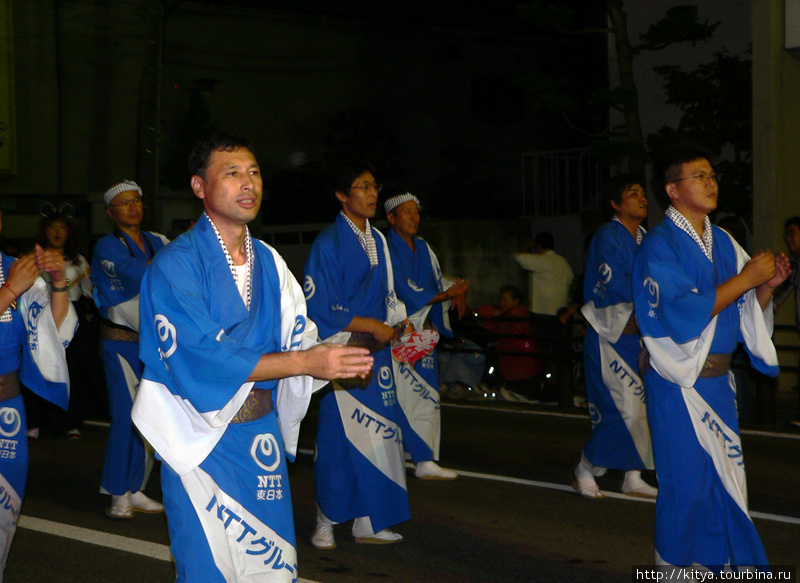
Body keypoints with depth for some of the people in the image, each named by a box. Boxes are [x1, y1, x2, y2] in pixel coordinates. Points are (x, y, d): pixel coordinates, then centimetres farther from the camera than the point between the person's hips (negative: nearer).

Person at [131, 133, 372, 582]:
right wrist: (304, 362, -24)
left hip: (263, 434, 6)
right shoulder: (175, 265, -12)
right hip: (204, 441, -6)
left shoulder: (269, 262, 10)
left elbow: (299, 337, 6)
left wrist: (338, 361, -18)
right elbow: (199, 358, -22)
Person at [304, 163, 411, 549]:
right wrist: (371, 325, -13)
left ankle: (370, 522, 13)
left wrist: (399, 324, 4)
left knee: (379, 433, 4)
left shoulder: (377, 241, 14)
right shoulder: (328, 243, -8)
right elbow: (320, 307, -12)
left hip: (375, 350, 7)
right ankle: (326, 523, 12)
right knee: (337, 437, -2)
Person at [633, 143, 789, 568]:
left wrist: (766, 286, -7)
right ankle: (673, 565, 14)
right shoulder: (660, 246, -11)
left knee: (724, 481, 11)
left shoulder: (723, 242, 11)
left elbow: (745, 312, 13)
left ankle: (713, 564, 23)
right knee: (686, 483, -2)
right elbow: (682, 315, -22)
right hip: (680, 382, -7)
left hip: (718, 380, 7)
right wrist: (744, 279, -19)